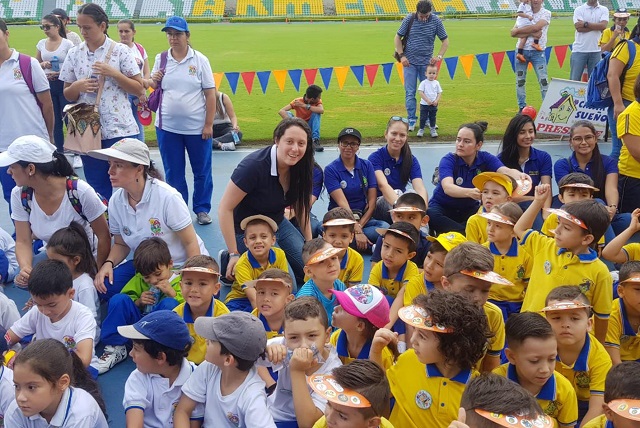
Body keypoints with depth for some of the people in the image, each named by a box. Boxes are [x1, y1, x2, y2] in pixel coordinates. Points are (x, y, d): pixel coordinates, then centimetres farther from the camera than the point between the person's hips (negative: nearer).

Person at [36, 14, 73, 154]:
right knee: (54, 120, 9)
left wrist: (60, 73, -21)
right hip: (48, 85, 4)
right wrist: (43, 64, -6)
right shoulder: (41, 44, 8)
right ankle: (59, 151, 18)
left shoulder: (67, 44, -6)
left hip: (64, 84, -4)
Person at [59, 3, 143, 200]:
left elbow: (138, 88, -3)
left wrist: (113, 73, -16)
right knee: (97, 187, 9)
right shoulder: (74, 54, 6)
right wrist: (77, 86, -11)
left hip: (120, 129, -3)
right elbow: (68, 95, 11)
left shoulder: (120, 51, -4)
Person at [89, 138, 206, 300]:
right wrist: (108, 263, -13)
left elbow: (190, 243, -17)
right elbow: (121, 244, 8)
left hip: (182, 265, -4)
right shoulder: (116, 201, -6)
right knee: (106, 286, -18)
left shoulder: (167, 197, -22)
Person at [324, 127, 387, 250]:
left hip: (363, 218, 3)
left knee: (385, 227, -31)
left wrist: (360, 225, -13)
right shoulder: (331, 170, -4)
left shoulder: (366, 166, 6)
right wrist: (357, 230, -25)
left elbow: (372, 200, 1)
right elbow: (342, 202, -15)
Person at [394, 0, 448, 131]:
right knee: (410, 92, -1)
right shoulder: (409, 19, -7)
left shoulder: (436, 21, -5)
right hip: (410, 62, -1)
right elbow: (397, 38, 2)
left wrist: (439, 56, -11)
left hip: (427, 62, 1)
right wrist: (402, 55, -7)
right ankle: (411, 120, 7)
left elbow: (445, 40, 3)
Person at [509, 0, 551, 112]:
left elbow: (536, 27, -20)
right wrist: (531, 34, -18)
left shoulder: (546, 13, -1)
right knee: (520, 80, 7)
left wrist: (518, 30, -12)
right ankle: (522, 108, 18)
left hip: (538, 52, -3)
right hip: (522, 50, 3)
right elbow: (513, 33, -6)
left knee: (543, 80, -6)